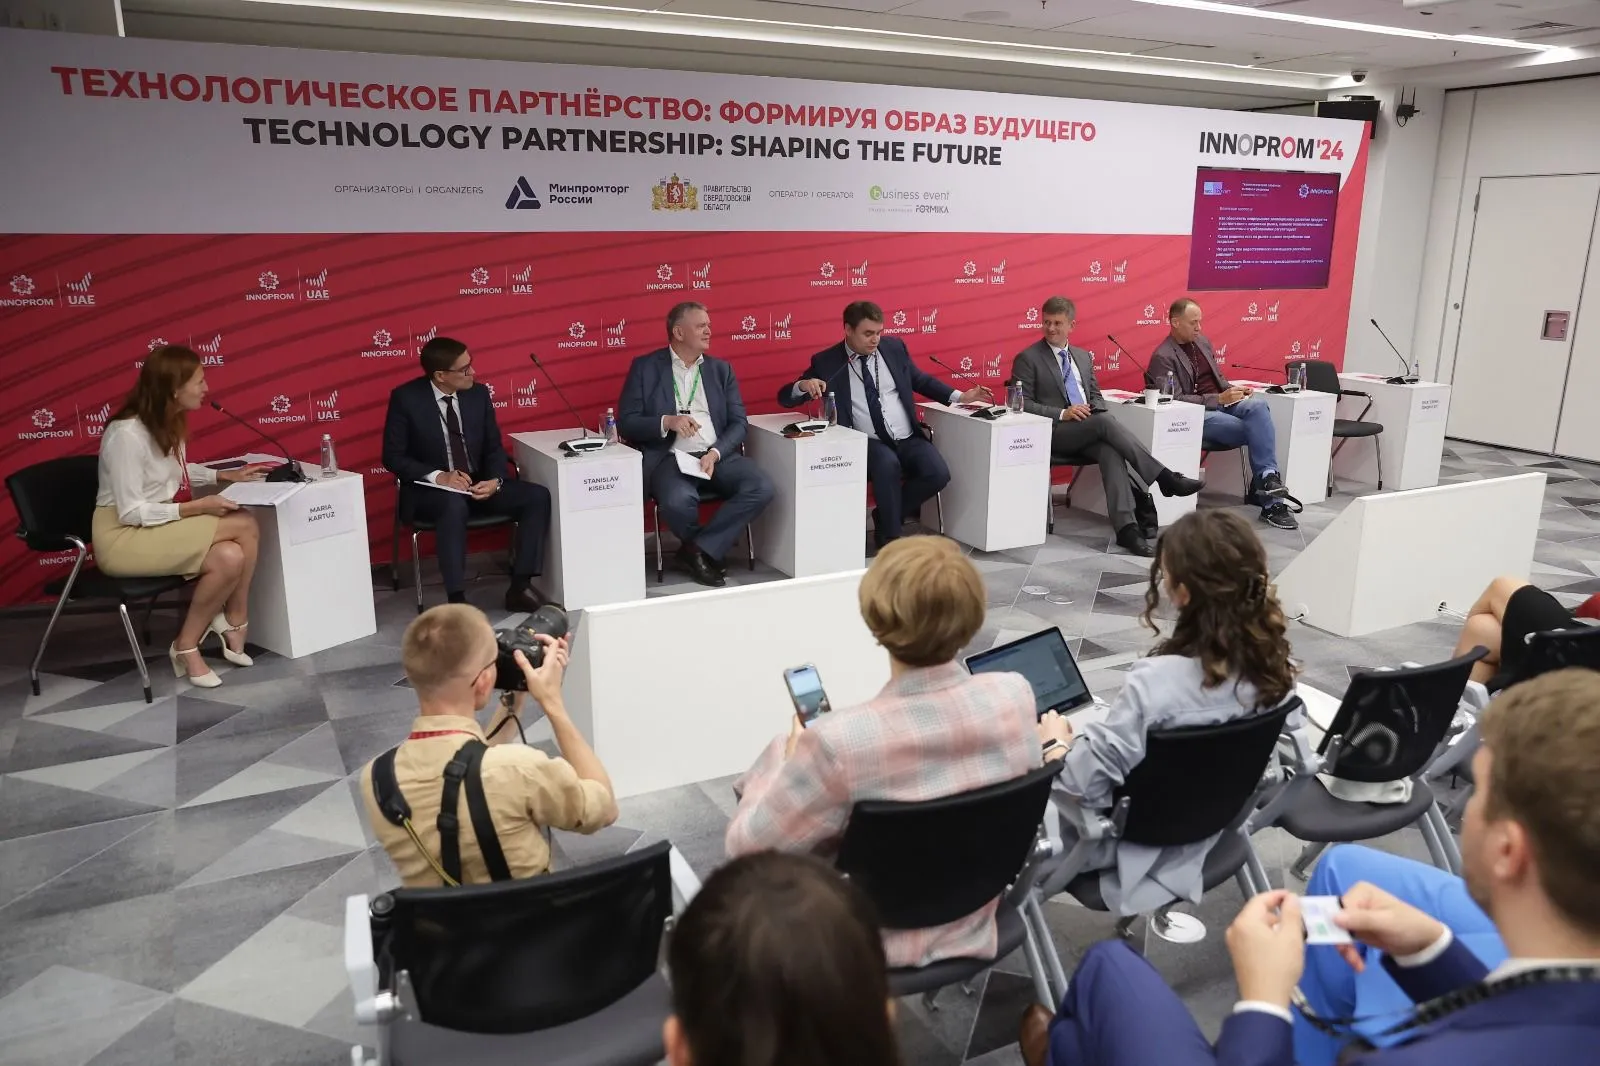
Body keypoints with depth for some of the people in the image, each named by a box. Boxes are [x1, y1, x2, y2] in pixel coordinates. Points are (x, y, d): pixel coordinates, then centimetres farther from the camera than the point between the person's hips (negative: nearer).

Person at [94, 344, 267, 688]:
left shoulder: (169, 422, 4)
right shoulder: (127, 434, -22)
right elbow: (131, 512, -21)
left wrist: (227, 475, 12)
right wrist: (197, 507, -24)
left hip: (162, 526, 8)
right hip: (123, 537, -8)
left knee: (230, 557, -20)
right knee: (244, 525, -24)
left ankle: (188, 646, -3)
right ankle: (232, 625, -6)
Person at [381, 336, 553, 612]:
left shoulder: (478, 393, 2)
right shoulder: (406, 398, -10)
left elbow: (494, 447, 6)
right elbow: (393, 457, -9)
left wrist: (495, 480, -16)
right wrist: (438, 476, -24)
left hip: (478, 484, 5)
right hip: (431, 490, -4)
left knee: (538, 496, -17)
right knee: (454, 506, -39)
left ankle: (520, 587, -13)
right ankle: (456, 600, -33)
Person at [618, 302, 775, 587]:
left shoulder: (721, 369, 15)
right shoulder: (645, 367, 6)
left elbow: (738, 422, 7)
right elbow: (626, 422, 1)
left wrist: (715, 453, -12)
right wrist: (667, 421, -17)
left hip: (718, 455, 4)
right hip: (670, 458, -3)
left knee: (762, 487, -24)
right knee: (678, 501, -36)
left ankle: (699, 550, -11)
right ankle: (707, 552, -2)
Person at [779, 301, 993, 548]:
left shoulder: (894, 347, 9)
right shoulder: (826, 362, -1)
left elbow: (921, 380, 23)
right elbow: (785, 397, -2)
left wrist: (959, 396, 12)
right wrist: (804, 385, -25)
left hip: (909, 439, 4)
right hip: (868, 444, -4)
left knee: (938, 474, -22)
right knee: (888, 464, -36)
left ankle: (889, 515, 4)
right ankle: (890, 540, -17)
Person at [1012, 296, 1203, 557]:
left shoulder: (1083, 357, 20)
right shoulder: (1027, 359, 2)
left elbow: (1096, 396, 22)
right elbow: (1022, 404, -6)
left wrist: (1093, 409, -3)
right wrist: (1062, 414, -18)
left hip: (1089, 432, 5)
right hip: (1052, 433, -4)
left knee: (1111, 451, -30)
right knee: (1105, 421, -31)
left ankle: (1126, 527, -40)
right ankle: (1164, 477, -28)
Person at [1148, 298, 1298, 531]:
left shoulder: (1203, 342, 16)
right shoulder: (1163, 357, -7)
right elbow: (1175, 399, -17)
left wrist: (1234, 390, 1)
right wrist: (1218, 399, -21)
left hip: (1223, 402, 6)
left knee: (1258, 405, -27)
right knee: (1255, 429, -24)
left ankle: (1267, 476, -31)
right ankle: (1271, 502, -16)